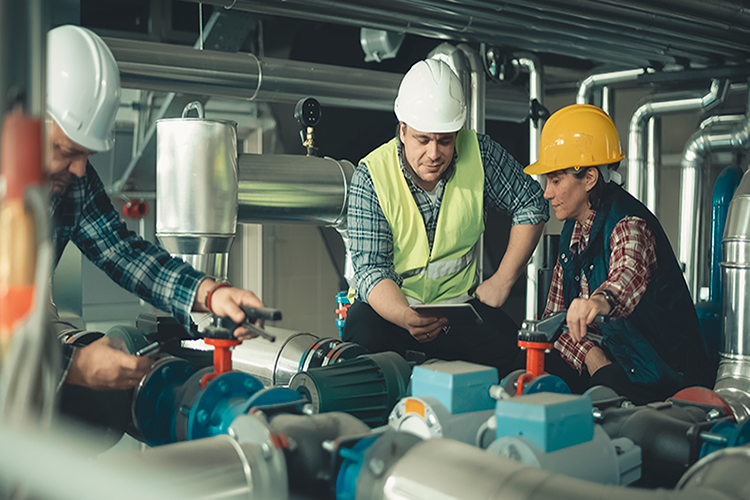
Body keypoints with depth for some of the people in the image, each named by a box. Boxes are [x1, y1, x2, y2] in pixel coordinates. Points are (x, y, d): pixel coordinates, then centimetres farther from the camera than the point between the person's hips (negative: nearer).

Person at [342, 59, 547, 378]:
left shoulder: (479, 152, -7)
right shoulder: (371, 176, -14)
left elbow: (531, 205, 6)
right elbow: (371, 269, -18)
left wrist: (503, 280, -1)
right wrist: (407, 318, -39)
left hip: (459, 301, 2)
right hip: (391, 305, -1)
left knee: (506, 345, -28)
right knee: (364, 336, -35)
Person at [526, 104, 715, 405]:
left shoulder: (628, 225, -19)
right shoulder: (573, 229, 7)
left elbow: (629, 274, -43)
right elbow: (555, 314, 8)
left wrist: (602, 299, -67)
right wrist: (588, 353, -12)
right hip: (602, 366, 8)